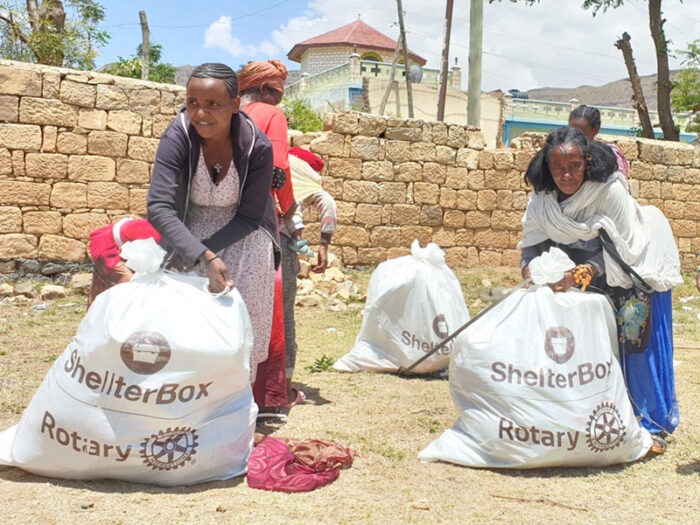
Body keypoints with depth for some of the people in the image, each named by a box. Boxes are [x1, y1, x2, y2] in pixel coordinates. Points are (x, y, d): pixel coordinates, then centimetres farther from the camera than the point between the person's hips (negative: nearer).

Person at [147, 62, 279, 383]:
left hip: (242, 236, 0)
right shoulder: (178, 137, -25)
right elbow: (159, 207, -34)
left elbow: (249, 217, -13)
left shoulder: (257, 147, -24)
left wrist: (209, 248, -25)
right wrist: (204, 258, -46)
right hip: (190, 232, 0)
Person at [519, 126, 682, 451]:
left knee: (636, 338, -10)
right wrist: (530, 271, -33)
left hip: (633, 264, -4)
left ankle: (651, 424, 2)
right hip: (585, 268, 5)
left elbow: (620, 250, -28)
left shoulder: (611, 191, -31)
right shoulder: (542, 197, -16)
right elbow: (532, 241, -12)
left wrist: (580, 274, -41)